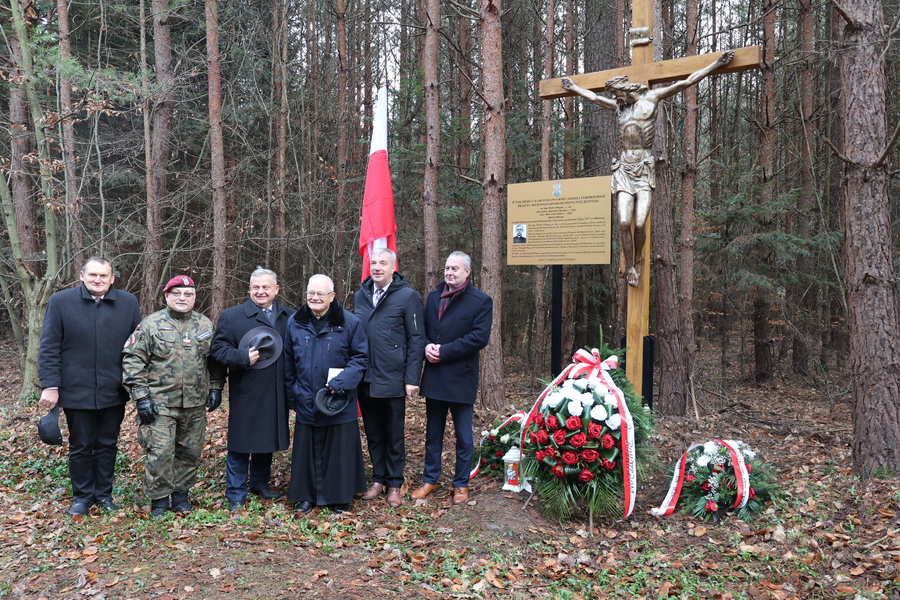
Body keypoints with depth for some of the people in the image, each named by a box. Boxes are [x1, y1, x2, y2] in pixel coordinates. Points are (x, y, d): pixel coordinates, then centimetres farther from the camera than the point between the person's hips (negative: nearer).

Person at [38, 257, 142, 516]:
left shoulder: (129, 303, 1)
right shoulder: (60, 301, -3)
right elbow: (49, 348, -4)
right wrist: (50, 386, -9)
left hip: (113, 393, 2)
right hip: (76, 392, -1)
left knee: (108, 446, 13)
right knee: (80, 447, 11)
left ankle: (104, 494, 29)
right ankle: (82, 496, 28)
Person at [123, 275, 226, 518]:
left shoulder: (205, 325, 8)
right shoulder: (150, 325, -3)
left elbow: (215, 361, 15)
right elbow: (133, 361, -4)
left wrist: (216, 388, 8)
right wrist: (141, 396, -10)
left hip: (195, 405, 4)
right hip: (159, 404, -3)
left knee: (190, 452, 11)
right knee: (160, 452, -4)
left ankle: (181, 494, 27)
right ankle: (159, 500, 13)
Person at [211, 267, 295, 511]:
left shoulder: (291, 317, 6)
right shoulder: (231, 316, 0)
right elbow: (218, 348, -4)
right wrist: (243, 357, -19)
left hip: (276, 396, 3)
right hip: (245, 394, -3)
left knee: (268, 440, 15)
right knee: (240, 443, 4)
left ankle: (260, 484, 33)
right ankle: (235, 494, 17)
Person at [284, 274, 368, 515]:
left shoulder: (350, 322, -6)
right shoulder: (295, 322, 5)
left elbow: (361, 358, -5)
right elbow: (288, 362, 11)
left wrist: (340, 382, -16)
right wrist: (291, 395, 9)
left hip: (339, 402, -2)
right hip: (306, 402, 3)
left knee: (339, 450, 6)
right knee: (308, 449, 10)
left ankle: (339, 498, 20)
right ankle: (307, 496, 25)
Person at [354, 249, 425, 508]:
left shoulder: (408, 296, -7)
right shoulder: (360, 296, 8)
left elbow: (416, 339, -8)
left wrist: (412, 379, -13)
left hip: (393, 380, -4)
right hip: (366, 380, 5)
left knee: (394, 435, 8)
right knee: (373, 434, 15)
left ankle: (394, 484, 22)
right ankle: (378, 479, 30)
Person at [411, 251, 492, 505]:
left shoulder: (481, 301, -7)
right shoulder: (433, 297, 10)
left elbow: (479, 337, -16)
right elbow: (422, 329, 14)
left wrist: (444, 351, -18)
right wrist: (427, 347, -8)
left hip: (461, 377, -5)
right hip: (434, 376, 5)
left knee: (464, 435, 8)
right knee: (433, 432, 15)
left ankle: (461, 484, 22)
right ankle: (430, 479, 28)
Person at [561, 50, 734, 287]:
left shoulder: (651, 98, 7)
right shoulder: (619, 106, 19)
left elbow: (685, 83, 7)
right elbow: (594, 97, 35)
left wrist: (716, 64, 6)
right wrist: (573, 87, 46)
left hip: (645, 168, -3)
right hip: (624, 168, 3)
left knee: (640, 224, -13)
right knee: (624, 222, -12)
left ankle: (637, 262, 11)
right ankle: (629, 266, 3)